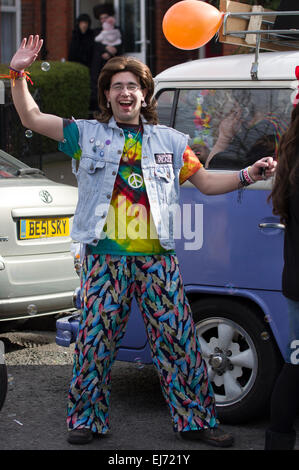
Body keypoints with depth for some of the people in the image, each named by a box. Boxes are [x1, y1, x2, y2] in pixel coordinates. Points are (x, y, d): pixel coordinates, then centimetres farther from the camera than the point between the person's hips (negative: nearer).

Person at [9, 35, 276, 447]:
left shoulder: (170, 141, 15)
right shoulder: (87, 134, 10)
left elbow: (207, 182, 18)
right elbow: (31, 118, 11)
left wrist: (247, 176, 4)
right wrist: (19, 74, 1)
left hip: (157, 258, 1)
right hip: (105, 256, -1)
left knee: (178, 337, -1)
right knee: (94, 338, -1)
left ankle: (195, 419, 8)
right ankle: (88, 419, 15)